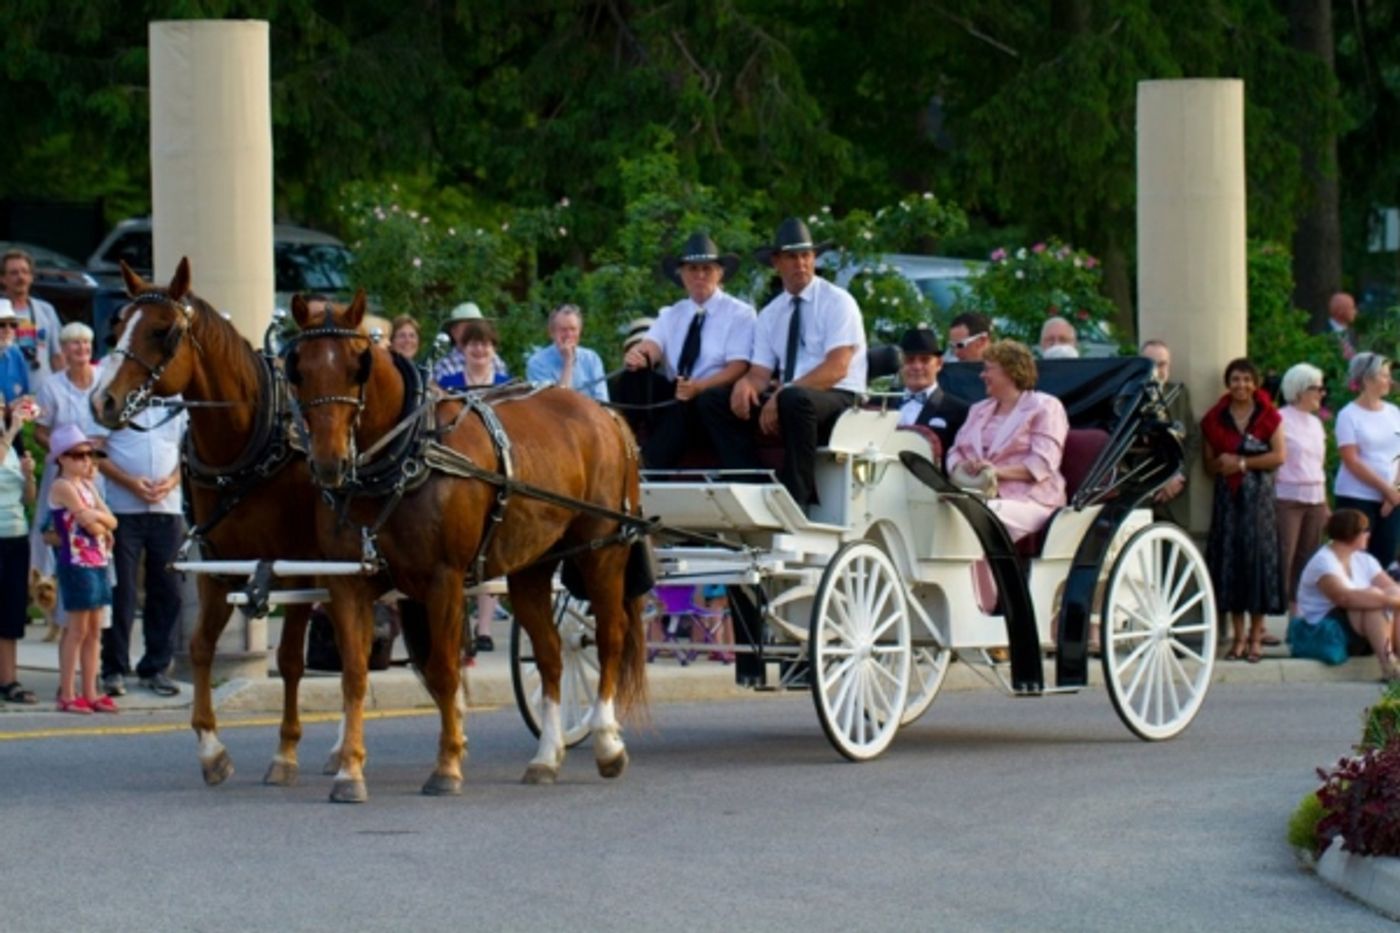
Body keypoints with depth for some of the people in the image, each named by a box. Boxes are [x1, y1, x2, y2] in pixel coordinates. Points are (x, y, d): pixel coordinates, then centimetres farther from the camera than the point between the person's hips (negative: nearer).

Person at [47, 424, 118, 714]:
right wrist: (102, 522, 0)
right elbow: (90, 524, -18)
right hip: (76, 563, -8)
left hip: (97, 562, 8)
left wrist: (96, 517, -9)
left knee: (93, 631, 9)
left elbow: (111, 522, 8)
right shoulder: (63, 487, -11)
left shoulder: (88, 486, 16)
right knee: (77, 630, -5)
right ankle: (67, 695, -2)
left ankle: (90, 693, 14)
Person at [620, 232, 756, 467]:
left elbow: (738, 368, -8)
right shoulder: (671, 315, 16)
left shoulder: (739, 314, 4)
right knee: (634, 373, -23)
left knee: (682, 406, -37)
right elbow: (650, 347, -3)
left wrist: (698, 387, -26)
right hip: (671, 396, 4)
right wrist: (634, 355, -30)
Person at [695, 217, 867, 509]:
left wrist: (781, 396, -24)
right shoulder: (770, 315, 14)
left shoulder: (837, 302, -4)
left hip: (837, 399, -6)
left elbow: (837, 367, -15)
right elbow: (761, 372, 8)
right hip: (784, 401, 6)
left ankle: (796, 498, -32)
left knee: (795, 399, -40)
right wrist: (746, 383, -18)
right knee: (713, 399, -10)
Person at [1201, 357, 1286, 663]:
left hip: (1258, 494, -2)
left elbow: (1279, 456, -4)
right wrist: (1221, 464, -11)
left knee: (1257, 556, -5)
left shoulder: (1268, 416, 4)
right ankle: (1238, 636, 4)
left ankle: (1256, 636, 0)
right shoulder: (1215, 418, 10)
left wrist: (1242, 463, -9)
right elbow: (1209, 463, 11)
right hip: (1227, 495, 2)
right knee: (1229, 557, -1)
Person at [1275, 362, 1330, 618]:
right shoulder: (1281, 420, -7)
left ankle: (1298, 614, 11)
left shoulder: (1315, 423, 17)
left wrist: (1325, 504, 19)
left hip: (1314, 500, 8)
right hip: (1287, 498, -8)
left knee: (1307, 560, 7)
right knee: (1283, 559, -12)